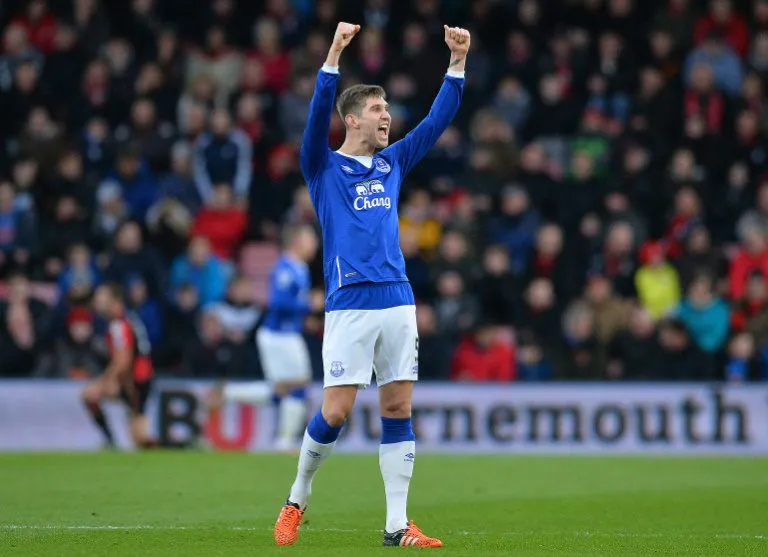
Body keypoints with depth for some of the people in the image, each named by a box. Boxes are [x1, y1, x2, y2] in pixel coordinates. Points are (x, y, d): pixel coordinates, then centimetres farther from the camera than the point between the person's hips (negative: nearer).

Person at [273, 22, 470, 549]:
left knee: (399, 411, 1)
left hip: (398, 302, 5)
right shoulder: (325, 167, 2)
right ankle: (297, 501, 15)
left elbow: (438, 119, 15)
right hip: (349, 305, -5)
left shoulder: (392, 163, 16)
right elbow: (318, 115, -15)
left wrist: (458, 62, 6)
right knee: (335, 411, -7)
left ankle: (397, 525, 2)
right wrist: (333, 56, -25)